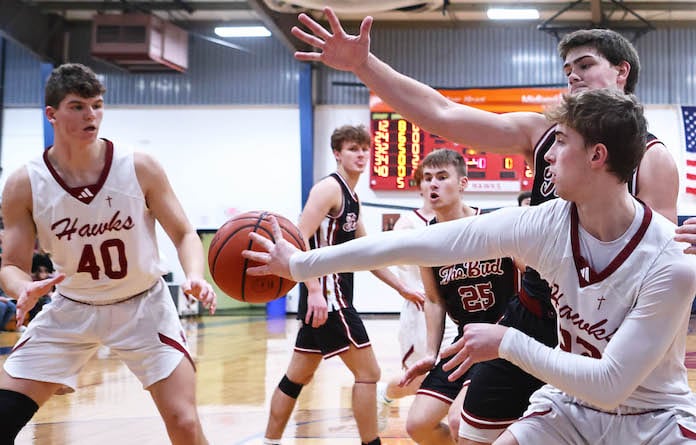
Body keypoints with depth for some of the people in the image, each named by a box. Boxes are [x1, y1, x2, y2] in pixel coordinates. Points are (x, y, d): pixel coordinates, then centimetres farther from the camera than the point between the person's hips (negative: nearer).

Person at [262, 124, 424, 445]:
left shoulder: (352, 199, 19)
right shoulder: (329, 188, -10)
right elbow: (299, 239, -21)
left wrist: (402, 289, 23)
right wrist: (315, 290, -30)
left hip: (330, 297, 10)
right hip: (326, 296, -10)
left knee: (298, 376, 13)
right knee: (368, 371, -5)